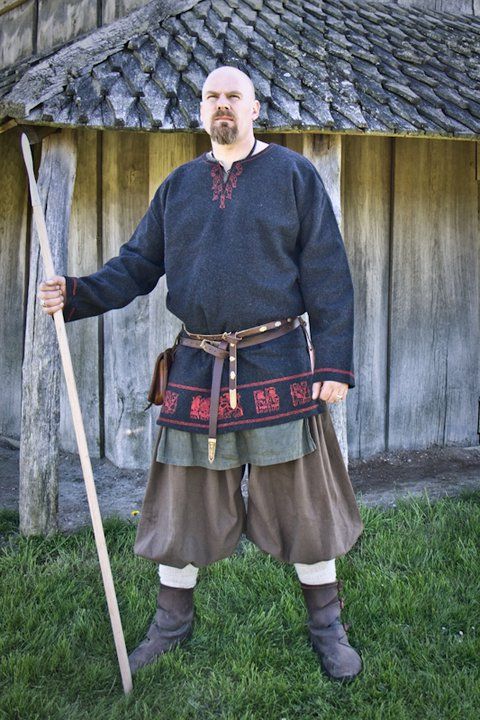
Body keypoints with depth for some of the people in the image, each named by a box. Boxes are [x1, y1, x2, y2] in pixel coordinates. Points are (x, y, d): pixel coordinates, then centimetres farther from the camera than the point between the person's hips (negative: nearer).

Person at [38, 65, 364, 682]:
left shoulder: (293, 174, 3)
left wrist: (335, 363, -9)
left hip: (277, 363, -3)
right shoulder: (178, 186, 13)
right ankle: (172, 621, 29)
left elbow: (327, 273, -2)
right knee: (184, 498, 10)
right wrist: (76, 294, -7)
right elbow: (136, 266, 11)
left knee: (303, 498, 5)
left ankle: (326, 626, 23)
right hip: (197, 367, 3)